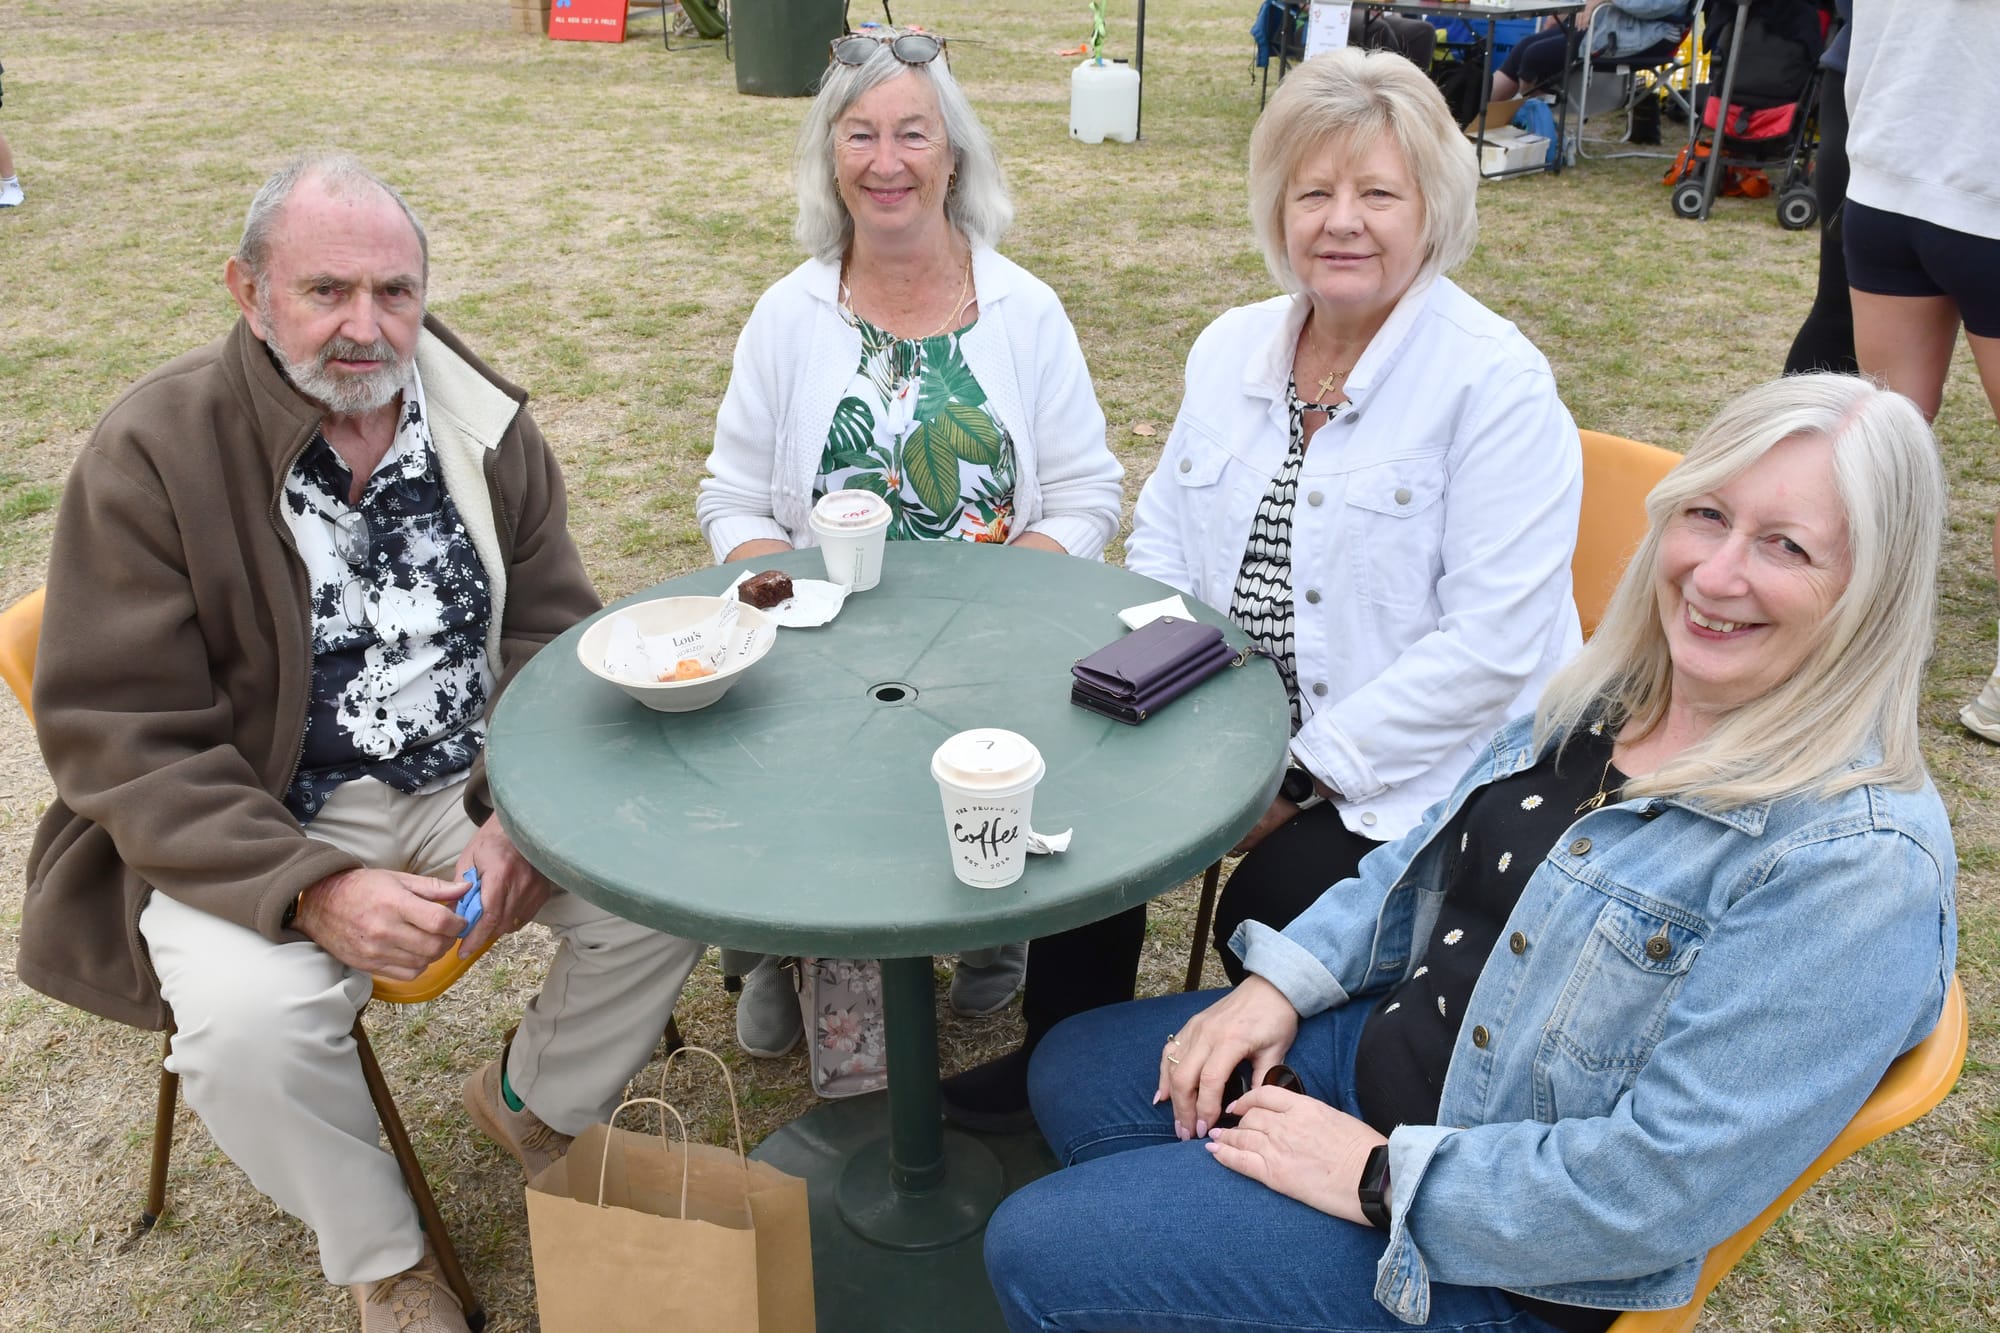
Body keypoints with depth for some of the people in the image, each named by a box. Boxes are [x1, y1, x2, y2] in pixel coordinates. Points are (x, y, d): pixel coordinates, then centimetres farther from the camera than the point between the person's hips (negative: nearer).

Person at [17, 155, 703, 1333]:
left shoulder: (483, 422, 0)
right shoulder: (152, 455, -13)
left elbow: (555, 637, 3)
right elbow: (123, 738, -13)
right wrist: (308, 890, -27)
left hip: (475, 782, 3)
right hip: (260, 825, -3)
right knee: (247, 1021, -30)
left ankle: (535, 1105, 16)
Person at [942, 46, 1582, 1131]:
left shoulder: (1499, 384, -15)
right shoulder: (1232, 349, 5)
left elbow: (1489, 644, -21)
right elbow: (1162, 545, 12)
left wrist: (1299, 778, -20)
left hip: (1413, 775, -5)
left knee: (1270, 908, -23)